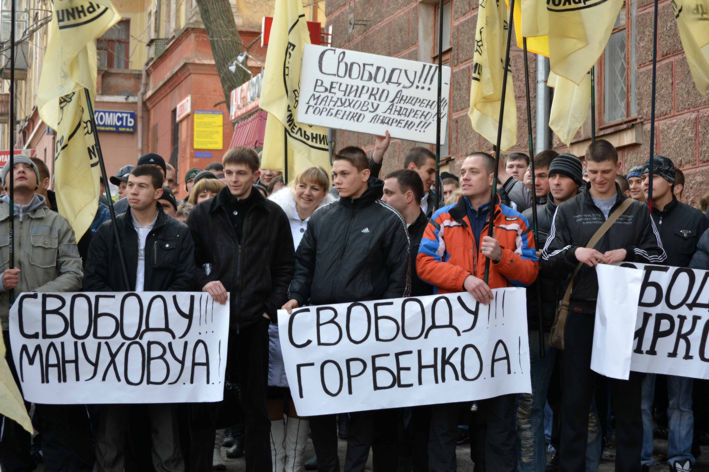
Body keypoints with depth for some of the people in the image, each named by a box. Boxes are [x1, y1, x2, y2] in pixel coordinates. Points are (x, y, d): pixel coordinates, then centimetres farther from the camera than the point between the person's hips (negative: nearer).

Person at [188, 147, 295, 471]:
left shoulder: (273, 216, 7)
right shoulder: (203, 214, 7)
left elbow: (284, 268, 9)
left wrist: (271, 307, -2)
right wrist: (204, 282, -11)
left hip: (254, 322, 0)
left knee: (256, 406, 8)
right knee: (204, 405, 3)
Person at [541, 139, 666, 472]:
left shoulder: (637, 212, 10)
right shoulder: (568, 211, 9)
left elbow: (659, 258, 7)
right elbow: (547, 259, 5)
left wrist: (628, 253, -10)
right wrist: (574, 252, -14)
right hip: (582, 313, 0)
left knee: (627, 395, 6)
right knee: (575, 395, 3)